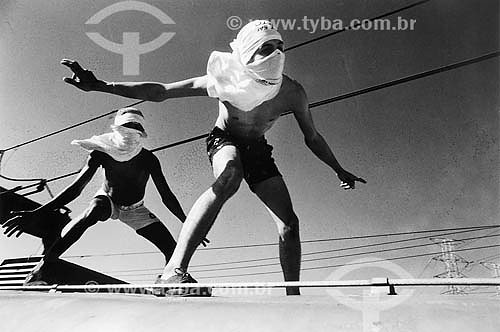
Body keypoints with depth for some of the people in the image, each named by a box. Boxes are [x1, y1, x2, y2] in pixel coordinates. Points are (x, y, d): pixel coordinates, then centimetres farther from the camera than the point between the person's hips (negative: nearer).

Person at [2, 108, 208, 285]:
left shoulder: (148, 160, -27)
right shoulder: (101, 154, -27)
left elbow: (167, 197, -21)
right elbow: (76, 188, -27)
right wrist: (36, 214, -35)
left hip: (135, 209, 1)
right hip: (108, 201, -1)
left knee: (172, 249, -15)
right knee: (93, 211, -40)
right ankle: (42, 268, -34)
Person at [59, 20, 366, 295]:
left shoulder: (292, 93, -21)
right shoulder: (224, 80, -26)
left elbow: (312, 138, -3)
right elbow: (159, 92, -23)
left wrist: (339, 171, 4)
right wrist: (100, 86, -30)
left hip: (258, 150, 3)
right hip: (225, 140, -3)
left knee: (289, 224, -12)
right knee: (230, 176, -41)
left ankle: (293, 295, 4)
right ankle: (174, 271, -51)